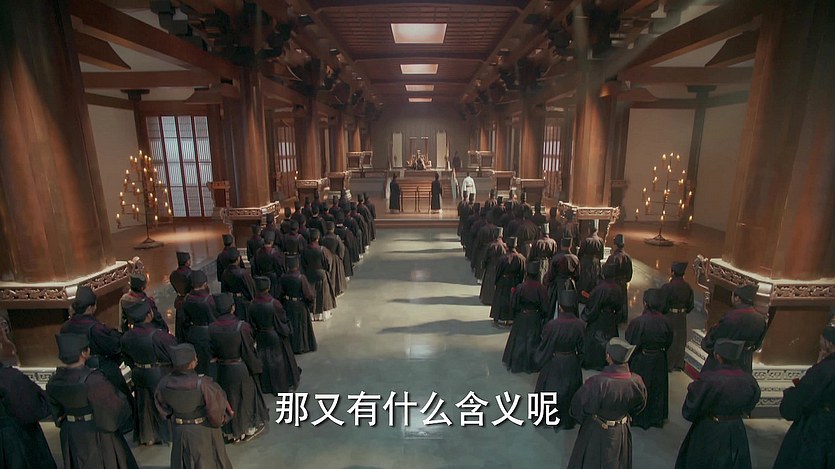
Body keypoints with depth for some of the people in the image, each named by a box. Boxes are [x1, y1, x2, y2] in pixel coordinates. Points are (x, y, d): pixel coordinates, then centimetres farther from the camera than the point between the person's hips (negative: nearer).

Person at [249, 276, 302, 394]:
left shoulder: (253, 305, -13)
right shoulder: (274, 303, -26)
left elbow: (252, 323, -1)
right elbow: (283, 320, -15)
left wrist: (256, 334, 14)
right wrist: (288, 331, 2)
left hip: (261, 336, 4)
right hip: (275, 336, -3)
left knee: (264, 360, 19)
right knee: (279, 360, 14)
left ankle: (266, 386, 33)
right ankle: (283, 384, 30)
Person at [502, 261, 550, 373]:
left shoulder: (520, 287, -18)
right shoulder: (541, 289, -16)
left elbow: (513, 305, -11)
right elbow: (545, 308, -8)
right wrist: (544, 319, 8)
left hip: (521, 318, 0)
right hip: (535, 319, 1)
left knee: (519, 340, 14)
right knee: (533, 342, 15)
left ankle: (515, 364, 24)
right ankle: (530, 365, 26)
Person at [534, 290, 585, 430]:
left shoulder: (551, 325, -27)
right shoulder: (580, 325, -19)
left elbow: (543, 346, -14)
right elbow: (582, 349, -5)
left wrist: (538, 360, 5)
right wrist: (578, 360, 13)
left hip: (553, 363, -2)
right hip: (572, 364, 2)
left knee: (551, 389, 19)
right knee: (570, 391, 23)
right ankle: (568, 421, 39)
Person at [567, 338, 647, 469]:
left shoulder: (597, 383, -37)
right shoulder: (636, 382, -24)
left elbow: (578, 404, -21)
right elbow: (640, 405, -1)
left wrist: (581, 419, 3)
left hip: (597, 432, -4)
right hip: (622, 432, 4)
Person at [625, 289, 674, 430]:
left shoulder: (637, 322, -28)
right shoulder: (664, 322, -15)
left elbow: (630, 344, -18)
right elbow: (669, 342, 0)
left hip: (640, 362, -4)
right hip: (659, 361, 4)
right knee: (657, 389, 22)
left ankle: (638, 418, 31)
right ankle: (656, 417, 40)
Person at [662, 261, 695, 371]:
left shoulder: (667, 287, -23)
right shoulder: (687, 287, -5)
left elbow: (663, 304, -19)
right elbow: (690, 305, 3)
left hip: (668, 318, -5)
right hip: (682, 319, 5)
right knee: (680, 341, 19)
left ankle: (668, 364, 21)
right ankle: (679, 364, 30)